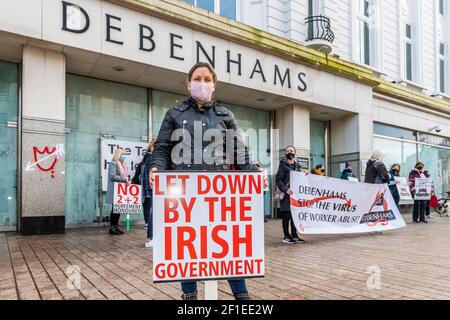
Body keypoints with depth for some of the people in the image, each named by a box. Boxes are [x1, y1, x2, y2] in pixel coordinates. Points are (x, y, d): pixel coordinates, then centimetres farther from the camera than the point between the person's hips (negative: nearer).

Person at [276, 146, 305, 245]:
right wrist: (286, 189, -22)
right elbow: (278, 180, -10)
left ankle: (294, 235, 19)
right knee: (286, 216, -1)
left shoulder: (297, 166, 16)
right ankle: (286, 236, 8)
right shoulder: (283, 165, -3)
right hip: (286, 195, -6)